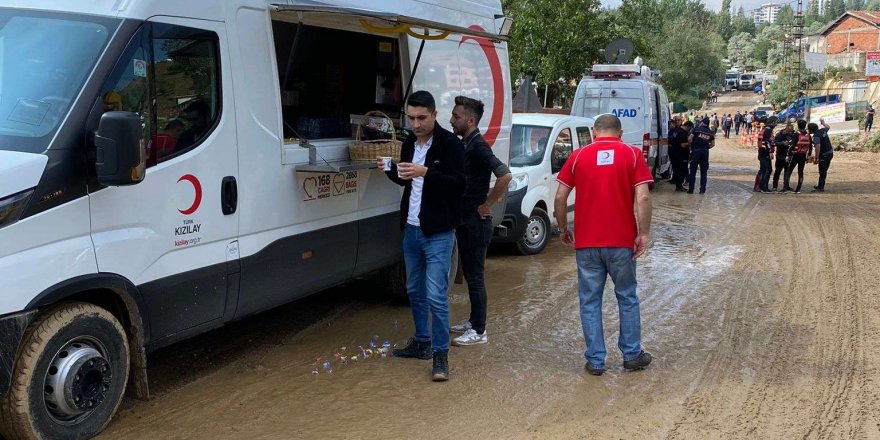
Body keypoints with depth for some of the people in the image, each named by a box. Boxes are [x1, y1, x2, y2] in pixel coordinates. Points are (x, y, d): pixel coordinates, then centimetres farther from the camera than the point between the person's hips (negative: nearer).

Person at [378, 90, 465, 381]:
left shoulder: (450, 144, -12)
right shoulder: (409, 144, 10)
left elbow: (459, 183, -20)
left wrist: (425, 172, -31)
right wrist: (390, 171, 0)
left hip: (438, 232, -7)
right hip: (411, 229, 8)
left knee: (436, 295, -8)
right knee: (415, 290, 17)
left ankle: (440, 353, 1)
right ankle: (422, 342, 30)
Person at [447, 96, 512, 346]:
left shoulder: (477, 146, -17)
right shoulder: (465, 144, 11)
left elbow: (504, 175, -30)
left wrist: (487, 205, -20)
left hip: (476, 222, -9)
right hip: (464, 220, 9)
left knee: (475, 275, -3)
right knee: (470, 273, 17)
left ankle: (478, 331, 5)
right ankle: (473, 321, 28)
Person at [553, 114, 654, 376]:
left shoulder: (579, 156, 3)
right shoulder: (632, 154, 0)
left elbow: (560, 197, 0)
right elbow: (643, 198, -11)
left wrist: (563, 229, 12)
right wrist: (644, 234, -5)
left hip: (586, 242, 0)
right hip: (622, 241, 0)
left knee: (590, 301, 9)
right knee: (627, 298, 16)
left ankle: (595, 361, 12)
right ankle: (632, 355, 24)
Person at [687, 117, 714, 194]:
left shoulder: (697, 129, -2)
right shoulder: (710, 133, 12)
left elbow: (689, 139, -10)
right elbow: (713, 144, 11)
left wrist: (690, 145, 6)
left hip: (696, 151, -4)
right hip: (705, 152, 4)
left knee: (693, 171, 2)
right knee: (704, 172, 9)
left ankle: (691, 189, 3)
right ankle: (702, 190, 7)